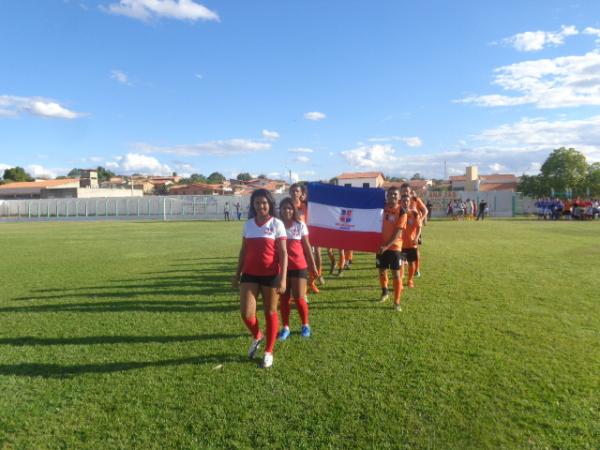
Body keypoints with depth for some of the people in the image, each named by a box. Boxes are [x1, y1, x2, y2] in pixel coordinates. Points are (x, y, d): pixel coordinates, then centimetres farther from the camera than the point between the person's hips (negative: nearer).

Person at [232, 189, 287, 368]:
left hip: (271, 275, -3)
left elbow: (283, 253, -8)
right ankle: (257, 337, 28)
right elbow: (243, 250, 15)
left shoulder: (277, 224, -6)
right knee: (246, 313, -5)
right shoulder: (248, 224, 7)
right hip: (250, 274, 3)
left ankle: (269, 352, 24)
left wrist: (283, 278, -15)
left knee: (270, 312, 8)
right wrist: (237, 274, 14)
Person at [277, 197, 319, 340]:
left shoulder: (300, 225, -1)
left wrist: (313, 266, 3)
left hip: (299, 266, -1)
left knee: (299, 298, 1)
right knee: (284, 298, 8)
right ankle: (285, 327, 20)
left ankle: (305, 325, 22)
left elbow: (307, 247, 3)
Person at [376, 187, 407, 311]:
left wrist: (387, 246, -22)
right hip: (381, 245, 4)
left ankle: (397, 302, 5)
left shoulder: (401, 212, -10)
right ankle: (384, 292, 38)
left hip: (394, 247, -4)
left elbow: (398, 232, -15)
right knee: (382, 271, 14)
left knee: (396, 274, -3)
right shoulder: (382, 208, 2)